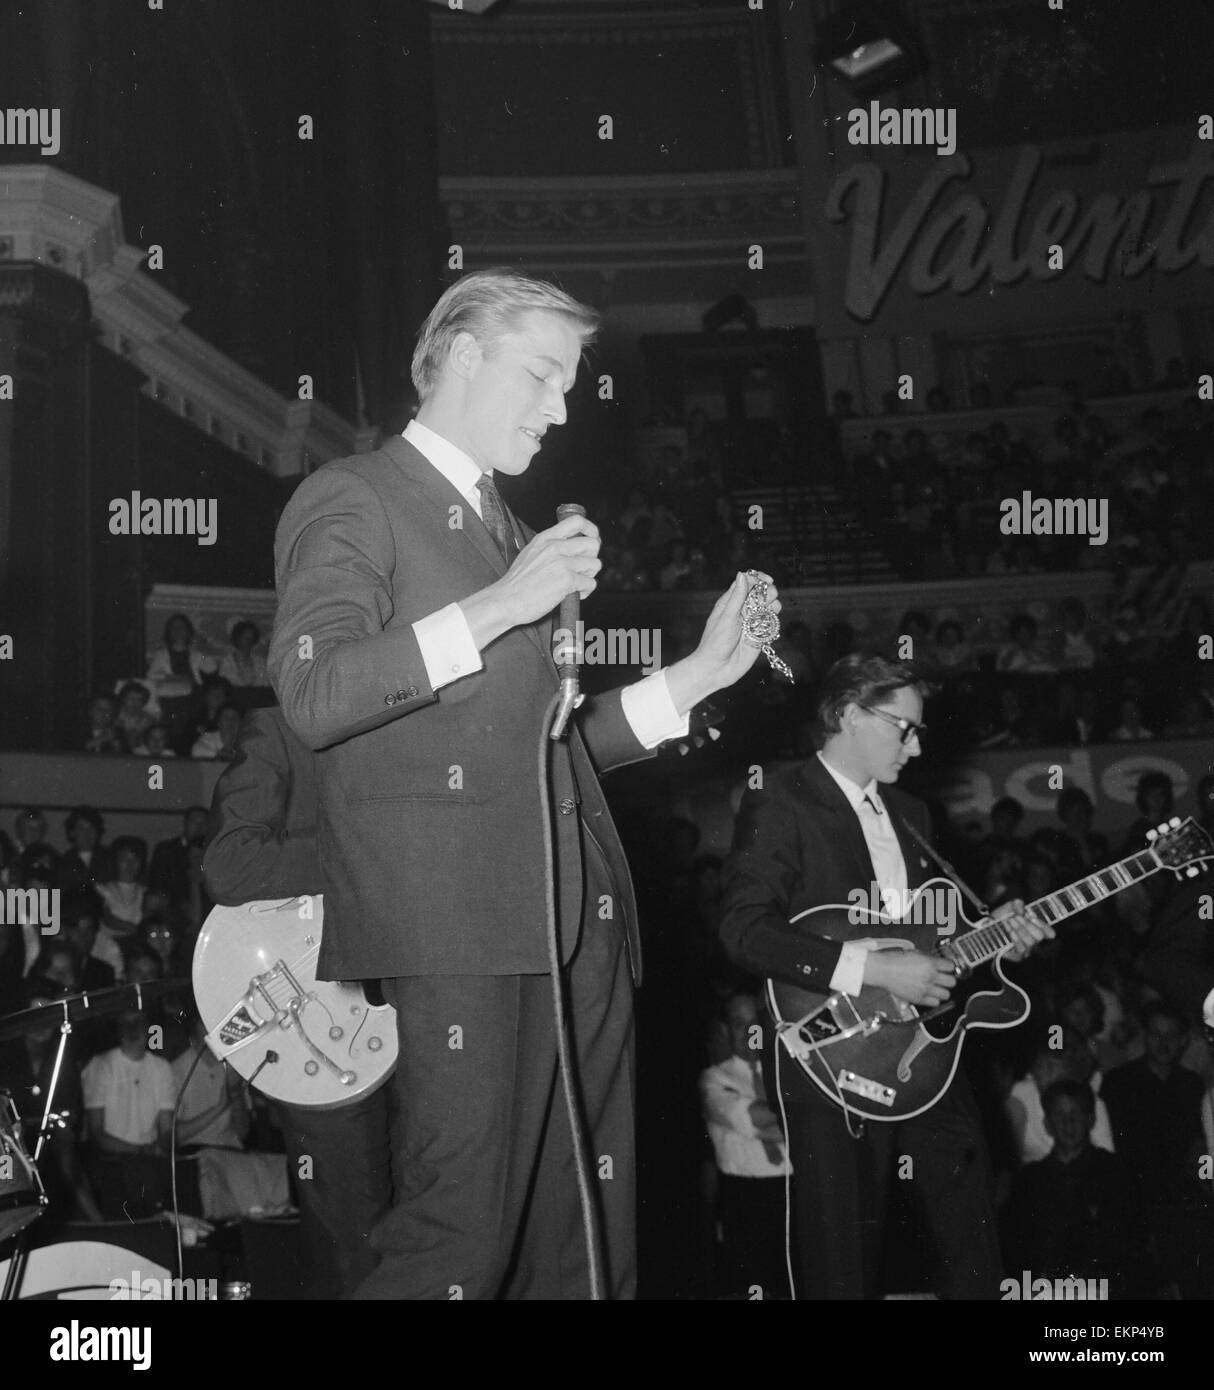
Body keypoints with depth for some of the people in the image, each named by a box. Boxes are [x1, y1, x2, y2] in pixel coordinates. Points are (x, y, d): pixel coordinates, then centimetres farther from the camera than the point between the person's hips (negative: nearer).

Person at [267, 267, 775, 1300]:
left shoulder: (507, 529, 27)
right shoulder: (353, 501, 3)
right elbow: (312, 694, -13)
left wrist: (701, 673, 18)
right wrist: (497, 607, -15)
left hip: (580, 922, 8)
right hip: (457, 927, -8)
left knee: (589, 1236, 6)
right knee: (465, 1236, -12)